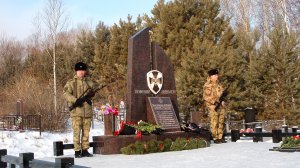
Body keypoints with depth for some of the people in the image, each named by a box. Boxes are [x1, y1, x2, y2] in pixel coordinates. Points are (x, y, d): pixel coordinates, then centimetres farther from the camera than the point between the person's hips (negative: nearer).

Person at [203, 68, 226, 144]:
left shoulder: (219, 85, 17)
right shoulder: (207, 86, -5)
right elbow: (206, 97, -11)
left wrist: (223, 101, 7)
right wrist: (214, 101, -19)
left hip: (221, 106, 7)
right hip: (213, 107, -7)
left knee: (221, 122, 8)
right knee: (214, 123, -7)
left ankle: (220, 137, 14)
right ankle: (215, 138, -2)